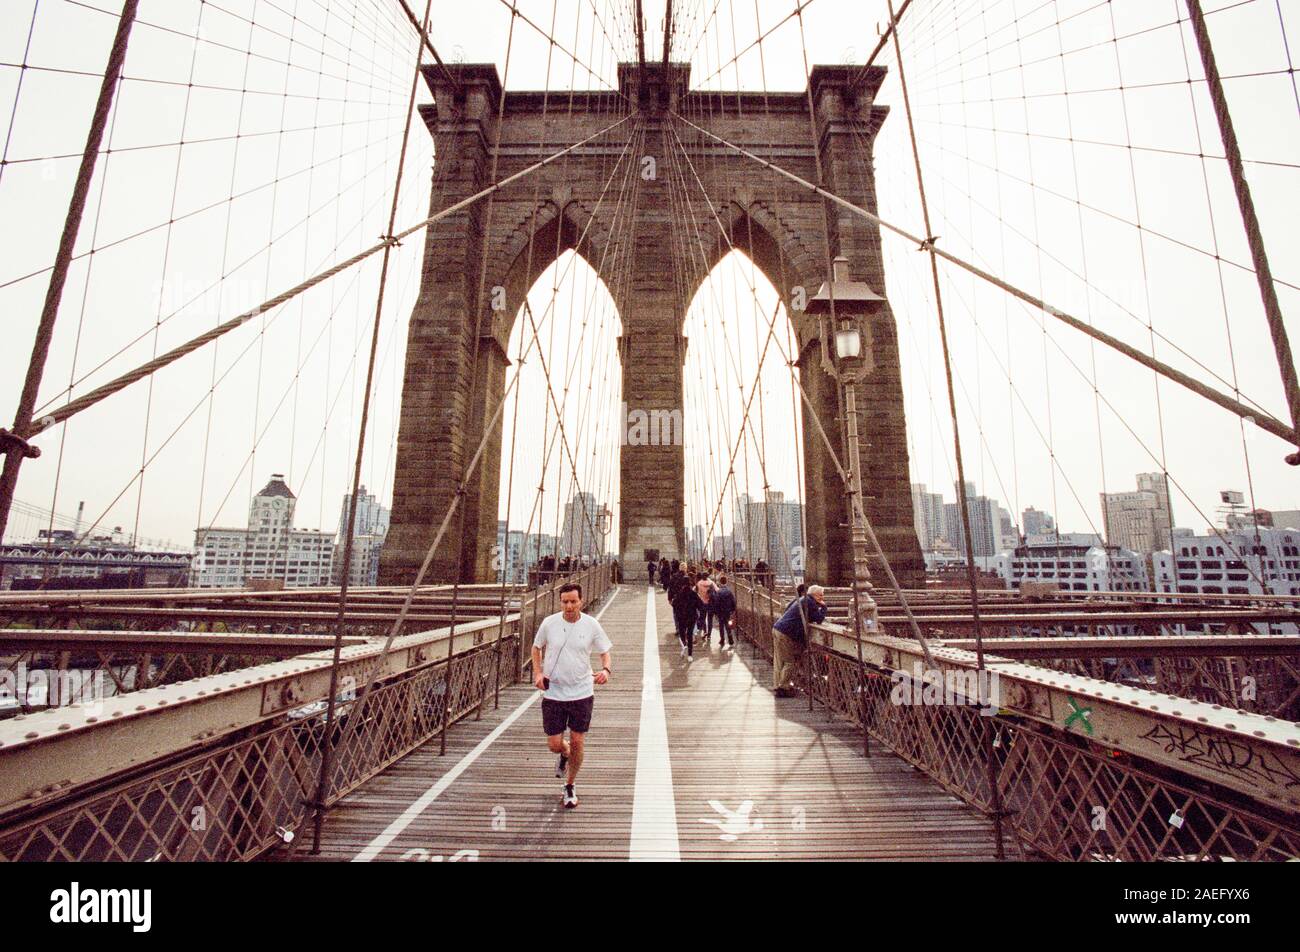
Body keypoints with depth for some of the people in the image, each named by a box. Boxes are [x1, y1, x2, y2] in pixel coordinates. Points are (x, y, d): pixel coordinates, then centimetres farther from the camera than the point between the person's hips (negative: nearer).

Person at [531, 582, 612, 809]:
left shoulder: (591, 625, -6)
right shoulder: (549, 623, -6)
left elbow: (605, 651, 3)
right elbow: (537, 647, 10)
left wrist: (606, 670, -17)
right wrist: (538, 673, -3)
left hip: (582, 692, 0)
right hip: (553, 693, 1)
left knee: (578, 742, 5)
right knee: (554, 744, 4)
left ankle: (570, 786, 30)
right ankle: (565, 755, 42)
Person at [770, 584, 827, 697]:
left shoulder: (802, 599, 19)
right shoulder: (809, 602, -11)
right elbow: (819, 619, -11)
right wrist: (823, 607, 2)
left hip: (777, 629, 10)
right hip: (785, 634, -10)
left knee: (779, 661, 12)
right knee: (789, 662, -1)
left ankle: (776, 687, 18)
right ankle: (782, 688, 2)